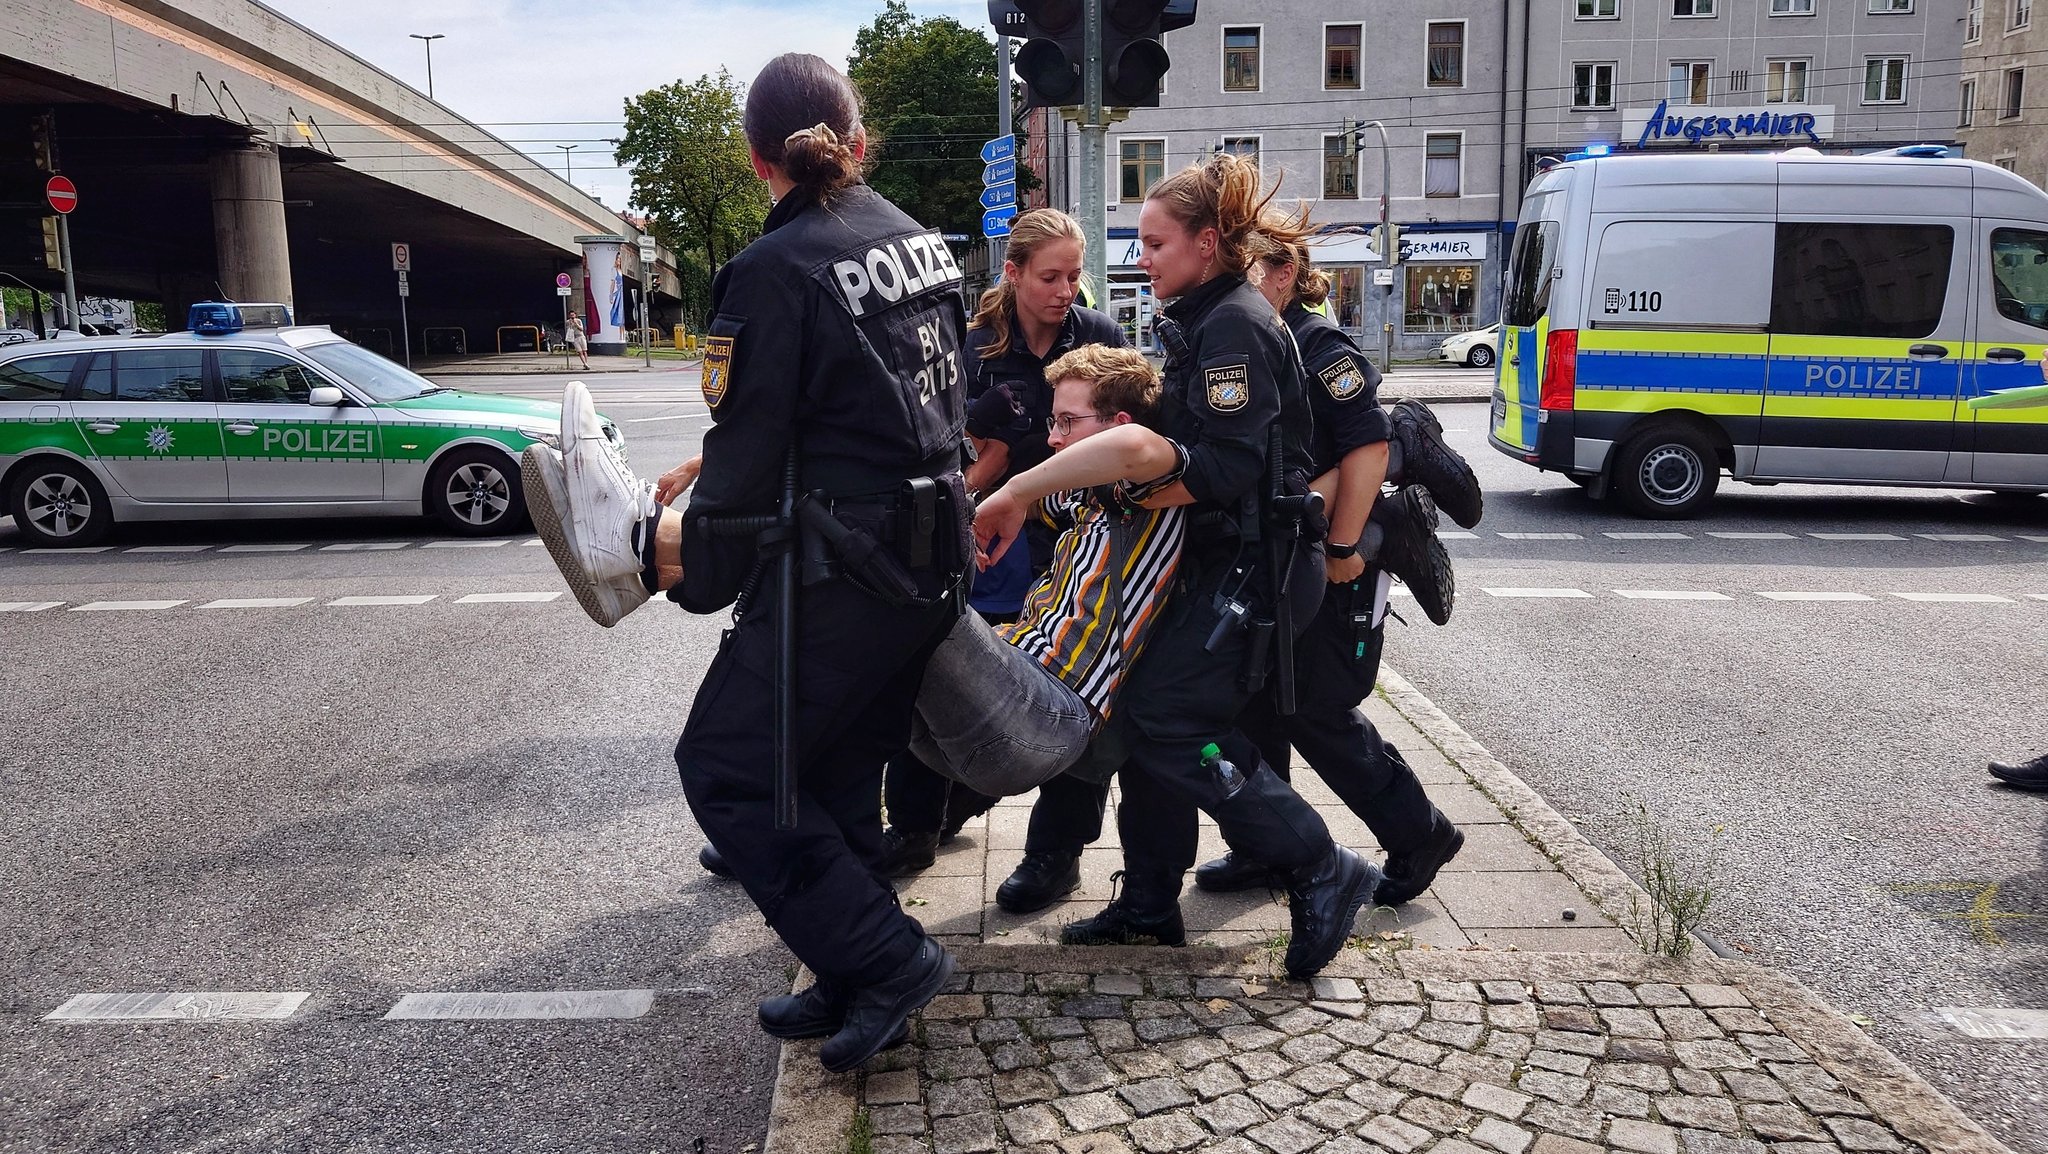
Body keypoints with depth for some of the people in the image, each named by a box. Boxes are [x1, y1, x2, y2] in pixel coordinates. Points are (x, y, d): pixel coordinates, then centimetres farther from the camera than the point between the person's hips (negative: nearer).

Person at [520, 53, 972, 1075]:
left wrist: (686, 564, 2)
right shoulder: (921, 241, 8)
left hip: (844, 573, -8)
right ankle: (852, 986, 28)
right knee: (839, 772, 18)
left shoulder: (771, 272, -16)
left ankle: (885, 957, 4)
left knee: (723, 765, 4)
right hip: (932, 558, 9)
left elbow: (749, 452, -15)